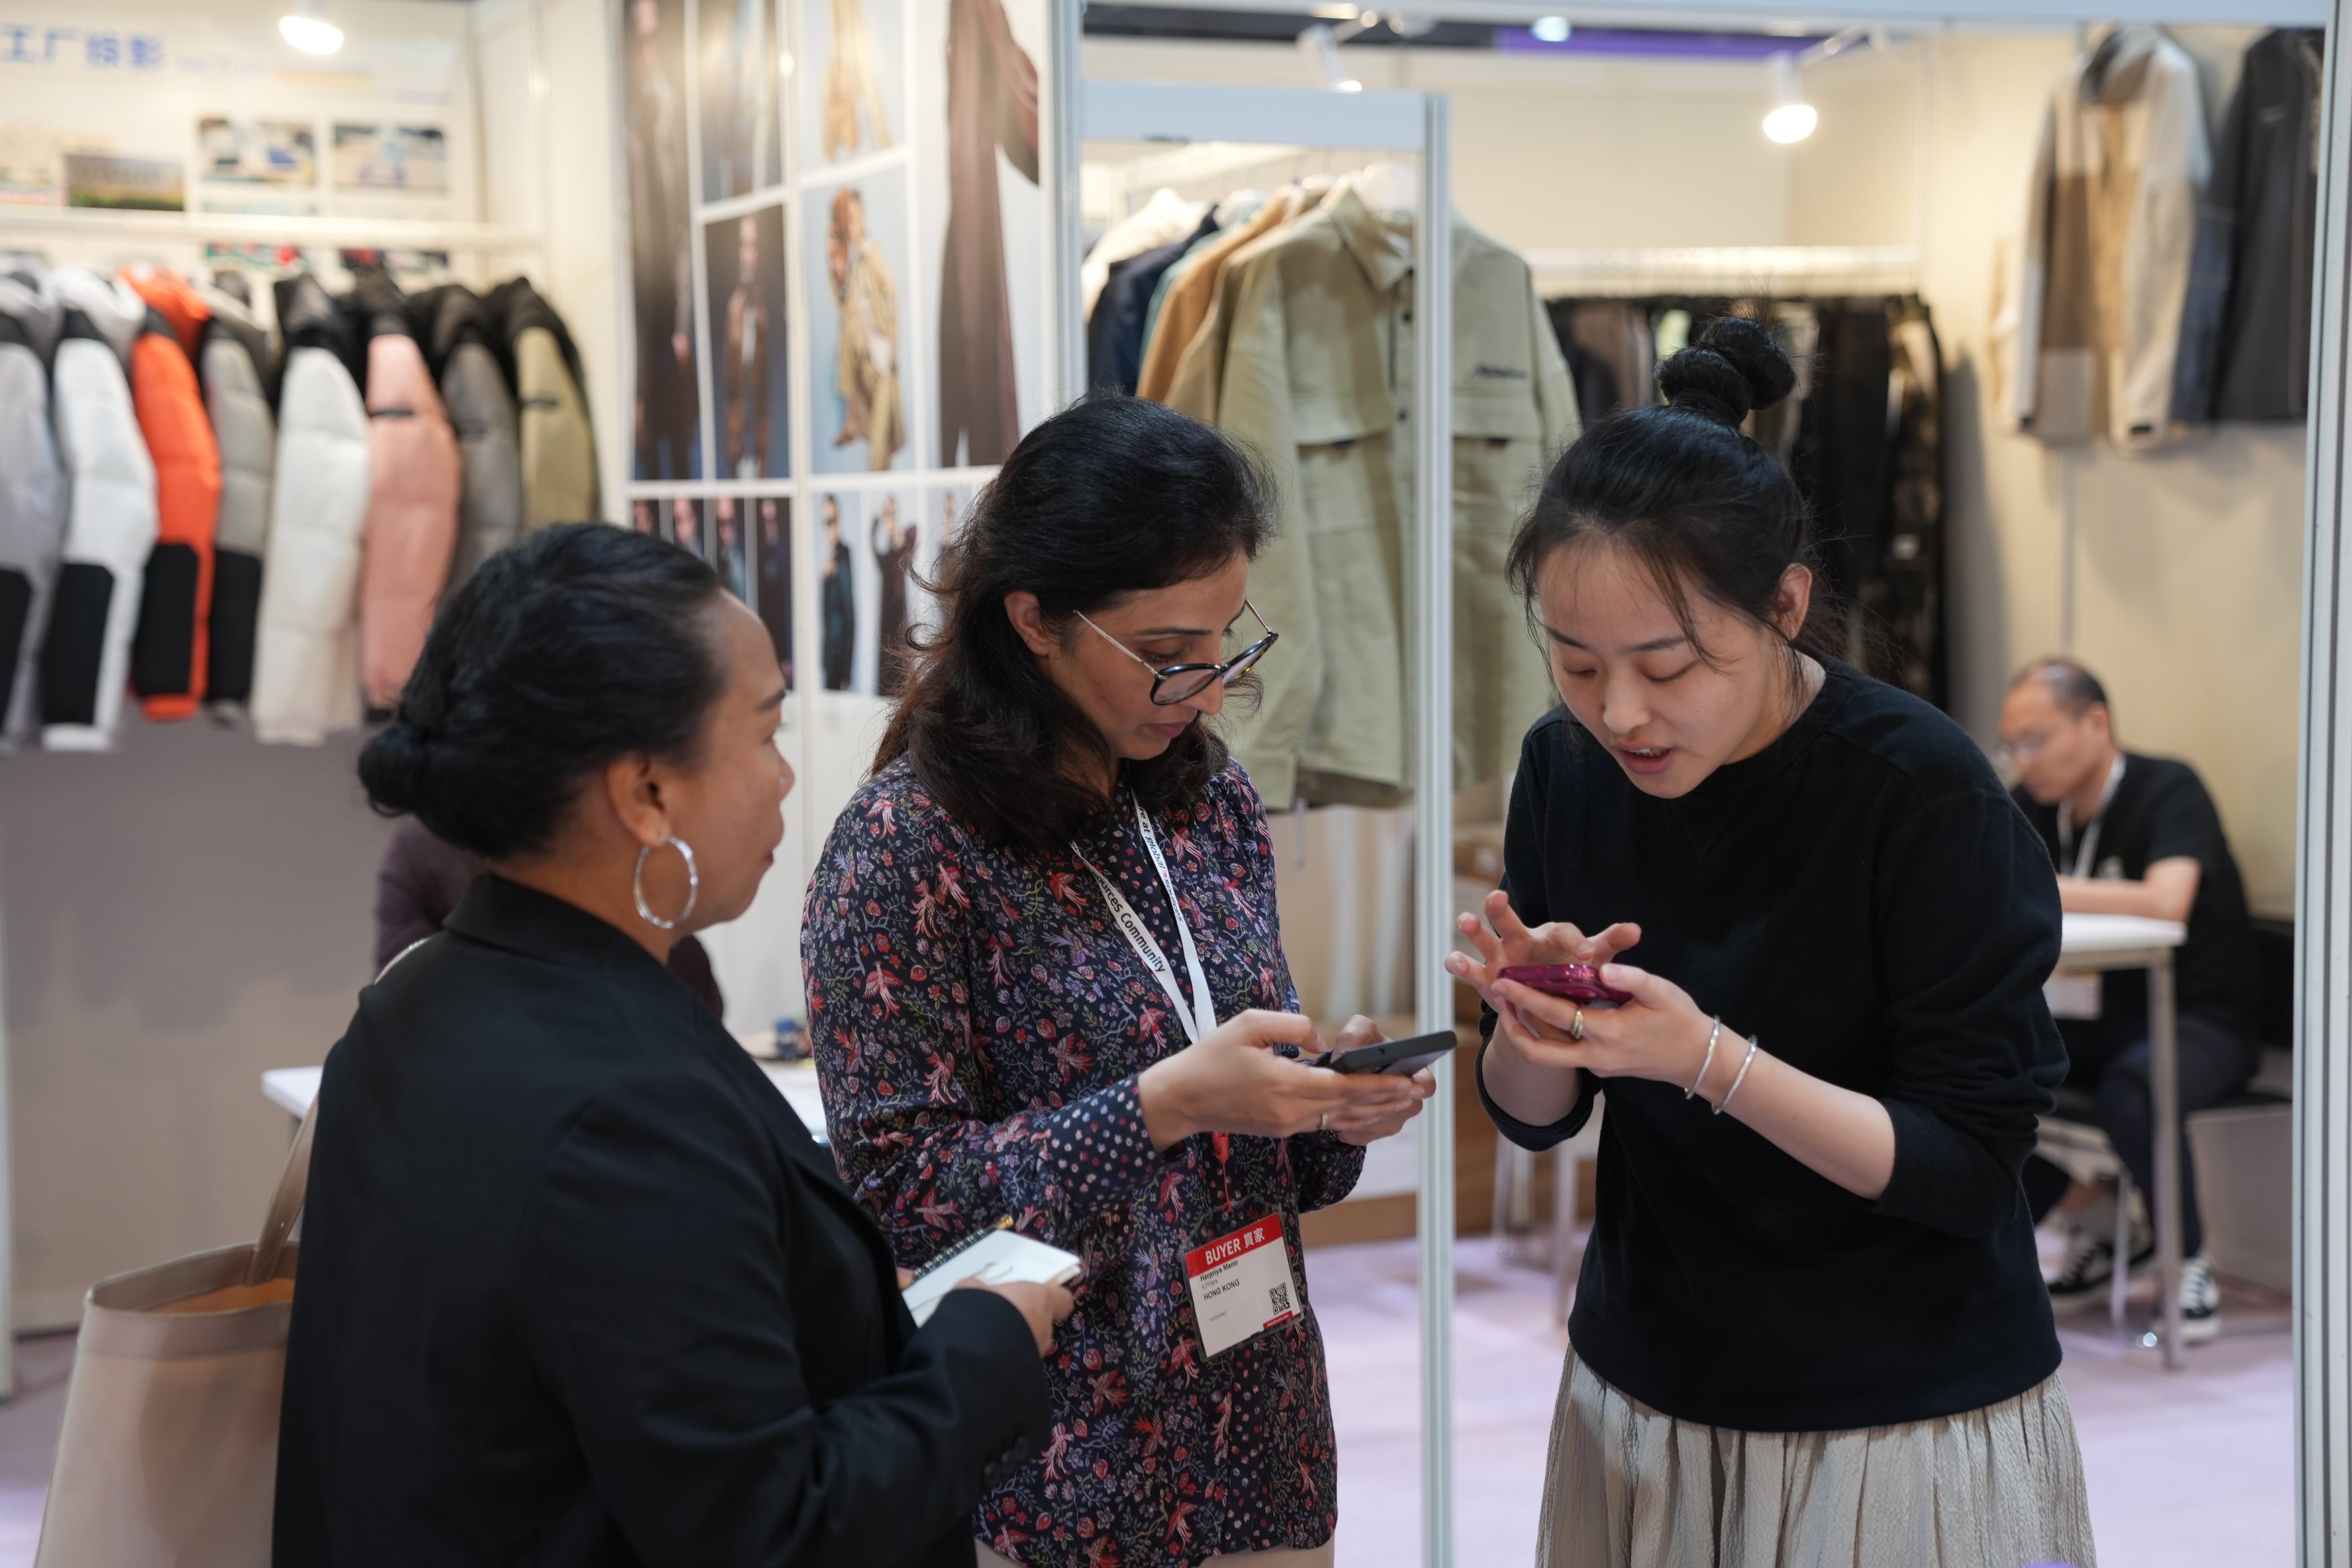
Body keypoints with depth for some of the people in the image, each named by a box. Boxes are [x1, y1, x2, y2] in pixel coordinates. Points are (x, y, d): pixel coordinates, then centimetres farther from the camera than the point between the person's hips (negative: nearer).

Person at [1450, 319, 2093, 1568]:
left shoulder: (1921, 792, -20)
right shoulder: (1568, 768, -6)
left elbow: (1970, 1164, -18)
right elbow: (1534, 1117, 3)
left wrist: (1709, 1059, -30)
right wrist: (1533, 1022, -19)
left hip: (1907, 1429, -4)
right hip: (1643, 1395, 4)